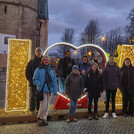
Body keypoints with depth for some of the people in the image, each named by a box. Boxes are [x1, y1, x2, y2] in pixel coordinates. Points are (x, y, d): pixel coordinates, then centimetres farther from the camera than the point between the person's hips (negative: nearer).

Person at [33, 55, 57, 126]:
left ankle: (44, 119, 20)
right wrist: (40, 85, -17)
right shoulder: (38, 70, 1)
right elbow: (35, 80, 0)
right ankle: (39, 118, 11)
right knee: (43, 104, -10)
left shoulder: (52, 70, 14)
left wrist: (55, 91, 4)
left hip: (49, 90, 5)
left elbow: (54, 81, 13)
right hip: (42, 90, -4)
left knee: (47, 105, 8)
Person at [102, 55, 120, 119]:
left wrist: (118, 84, -1)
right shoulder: (106, 68, -4)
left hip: (114, 87, 1)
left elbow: (119, 76, 6)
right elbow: (103, 78, -4)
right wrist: (104, 87, -8)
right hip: (108, 87, -1)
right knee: (107, 100, 7)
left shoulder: (117, 67, 2)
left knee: (113, 100, 10)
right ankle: (106, 112, 15)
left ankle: (113, 112, 19)